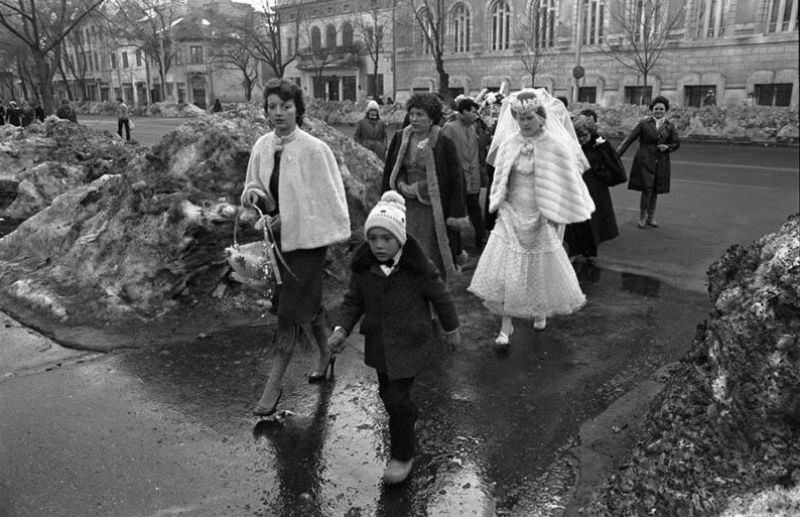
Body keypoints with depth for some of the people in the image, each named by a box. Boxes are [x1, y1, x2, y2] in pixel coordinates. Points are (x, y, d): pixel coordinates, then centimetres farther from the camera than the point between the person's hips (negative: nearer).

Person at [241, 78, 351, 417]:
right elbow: (255, 186, 14)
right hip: (277, 237, 6)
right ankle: (325, 355, 41)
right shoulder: (262, 147, 2)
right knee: (308, 305, 19)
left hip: (306, 239, -6)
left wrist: (287, 218, -13)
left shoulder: (314, 150, -15)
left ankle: (273, 386, 8)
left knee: (290, 311, -2)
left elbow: (328, 198, -11)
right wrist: (254, 193, -9)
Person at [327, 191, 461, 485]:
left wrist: (451, 329, 5)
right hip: (378, 344, 5)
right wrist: (341, 328, -16)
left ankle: (403, 456, 14)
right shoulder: (362, 267, -9)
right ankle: (408, 417, 54)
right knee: (387, 392, 21)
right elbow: (353, 301, 0)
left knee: (396, 397, -7)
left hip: (409, 345, -5)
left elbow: (440, 297, -6)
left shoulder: (418, 267, -20)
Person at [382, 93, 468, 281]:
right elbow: (389, 172, 13)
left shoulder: (444, 143, -6)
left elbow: (455, 179, -4)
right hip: (404, 206, 3)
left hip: (431, 209, -3)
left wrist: (457, 214, -6)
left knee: (430, 257, 1)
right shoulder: (400, 138, 5)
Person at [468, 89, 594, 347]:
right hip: (511, 216, 3)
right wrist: (499, 206, 7)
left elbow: (564, 185, -8)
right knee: (505, 270, -4)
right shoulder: (509, 144, -1)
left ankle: (541, 311, 41)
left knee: (541, 268, 12)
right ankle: (506, 325, 7)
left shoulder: (556, 146, -12)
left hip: (541, 219, -2)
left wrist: (556, 219, -7)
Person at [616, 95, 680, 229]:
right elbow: (629, 139, -4)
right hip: (645, 160, -3)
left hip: (661, 162, 3)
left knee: (655, 191, 8)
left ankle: (651, 217, 25)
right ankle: (642, 217, 8)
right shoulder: (644, 123, -1)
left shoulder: (670, 126, 7)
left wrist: (668, 147, -9)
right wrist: (616, 155, -12)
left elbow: (676, 143, 14)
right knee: (647, 190, -10)